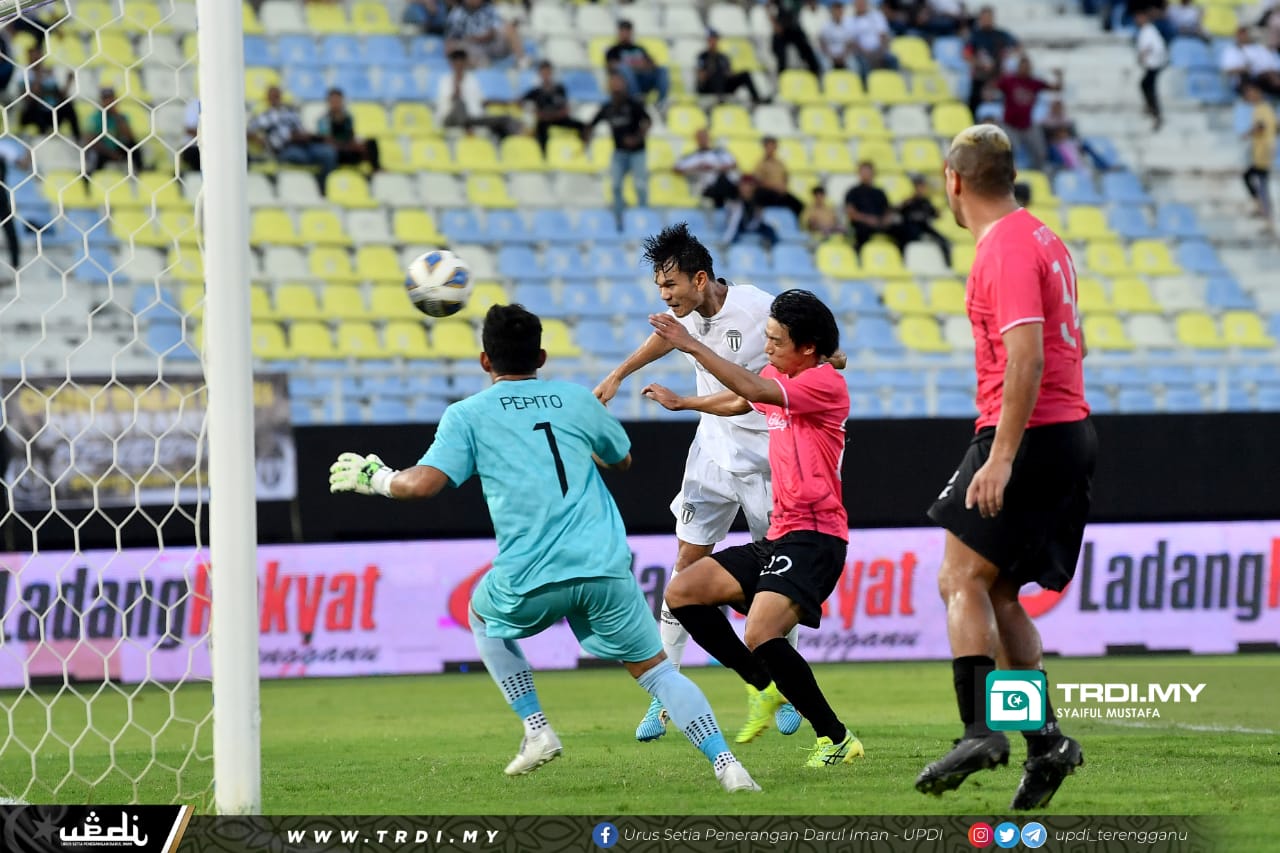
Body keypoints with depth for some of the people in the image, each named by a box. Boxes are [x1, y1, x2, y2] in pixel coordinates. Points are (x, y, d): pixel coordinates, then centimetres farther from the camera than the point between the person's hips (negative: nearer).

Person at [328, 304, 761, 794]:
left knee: (483, 614, 31)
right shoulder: (577, 399, 14)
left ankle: (537, 730, 20)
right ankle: (726, 764, -8)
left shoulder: (468, 415, 5)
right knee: (654, 668, 10)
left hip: (529, 579, -1)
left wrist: (377, 479, 14)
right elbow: (622, 460, 30)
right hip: (606, 569, 1)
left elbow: (424, 483, -6)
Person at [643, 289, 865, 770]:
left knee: (761, 636, -27)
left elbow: (754, 390, -27)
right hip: (778, 538, 9)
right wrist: (683, 403, 55)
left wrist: (693, 347, -27)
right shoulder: (779, 379, 14)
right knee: (682, 594, 4)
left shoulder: (825, 383, -12)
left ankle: (836, 740, -15)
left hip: (814, 538, -9)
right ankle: (765, 686, 14)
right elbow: (740, 400, 38)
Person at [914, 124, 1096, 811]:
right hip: (1070, 430, 10)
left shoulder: (1007, 248, -14)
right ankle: (1044, 739, 6)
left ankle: (981, 730, -19)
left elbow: (1027, 355, -23)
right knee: (998, 594, 11)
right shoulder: (1042, 240, 17)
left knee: (961, 581, -10)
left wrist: (1002, 456, -26)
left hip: (1028, 436, -10)